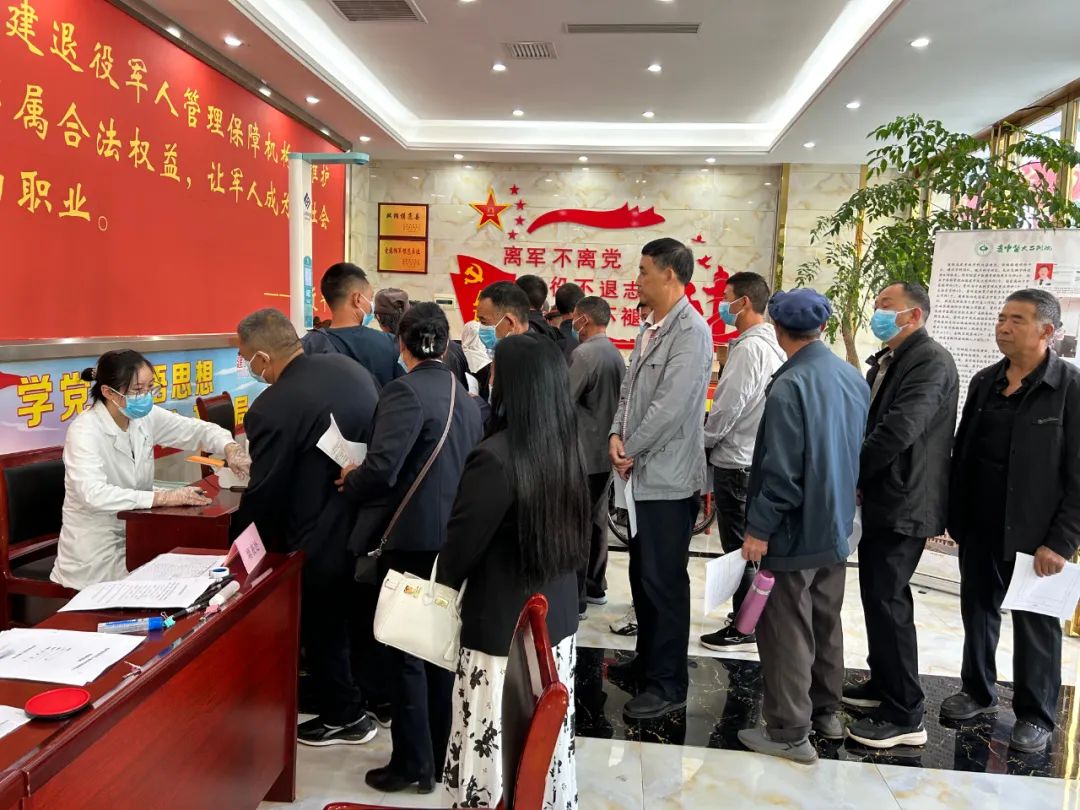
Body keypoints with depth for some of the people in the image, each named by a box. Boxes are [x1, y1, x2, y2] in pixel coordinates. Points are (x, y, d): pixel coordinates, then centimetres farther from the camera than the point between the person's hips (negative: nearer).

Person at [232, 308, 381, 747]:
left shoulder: (272, 408, -24)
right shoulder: (350, 366, -2)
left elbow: (263, 494, -14)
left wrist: (241, 541, 4)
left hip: (324, 540, -7)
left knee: (323, 629, 15)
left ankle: (345, 717, 32)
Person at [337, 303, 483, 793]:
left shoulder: (405, 391, -15)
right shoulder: (466, 399, 8)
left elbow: (381, 468, -25)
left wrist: (350, 483, -4)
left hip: (411, 539, -8)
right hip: (453, 539, 8)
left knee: (405, 652, 5)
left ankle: (412, 764, 17)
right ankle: (438, 755, 30)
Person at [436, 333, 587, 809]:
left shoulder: (495, 457, -21)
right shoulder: (566, 449, 1)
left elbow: (461, 544, -11)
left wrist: (443, 583, 8)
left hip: (505, 626, -7)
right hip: (557, 617, 7)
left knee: (497, 743, 6)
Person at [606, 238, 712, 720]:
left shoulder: (691, 331, -15)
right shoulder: (651, 328, 14)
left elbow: (671, 406, -21)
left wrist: (631, 451, -12)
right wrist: (617, 435, -1)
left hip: (668, 477, -9)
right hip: (642, 473, 9)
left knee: (664, 581, 0)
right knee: (642, 573, 18)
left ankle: (669, 685, 13)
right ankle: (648, 660, 34)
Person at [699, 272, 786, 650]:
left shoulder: (749, 348, -19)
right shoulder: (772, 345, 10)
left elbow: (728, 408, -20)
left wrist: (703, 441, -4)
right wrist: (715, 440, 15)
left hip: (735, 462, -9)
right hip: (753, 457, 9)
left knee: (737, 546, 1)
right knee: (747, 544, 18)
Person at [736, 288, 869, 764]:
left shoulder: (790, 386, -21)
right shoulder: (854, 378, 2)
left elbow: (780, 469, -22)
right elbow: (860, 450, 10)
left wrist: (759, 528, -13)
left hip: (795, 532, -8)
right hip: (836, 527, 8)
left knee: (787, 631, 3)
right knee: (826, 622, 20)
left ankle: (790, 732, 13)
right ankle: (826, 712, 34)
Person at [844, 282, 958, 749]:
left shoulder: (931, 361, -15)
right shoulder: (885, 360, 14)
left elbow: (899, 429, -25)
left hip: (903, 502, -9)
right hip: (880, 499, 9)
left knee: (887, 599, -7)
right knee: (877, 593, 17)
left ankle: (905, 715, 4)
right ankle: (883, 683, 33)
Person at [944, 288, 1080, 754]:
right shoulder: (984, 382, 5)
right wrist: (954, 516, 7)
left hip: (1034, 534, -5)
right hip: (978, 528, 5)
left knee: (1036, 624, 9)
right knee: (978, 610, 16)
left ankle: (1036, 716, 26)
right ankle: (979, 692, 35)